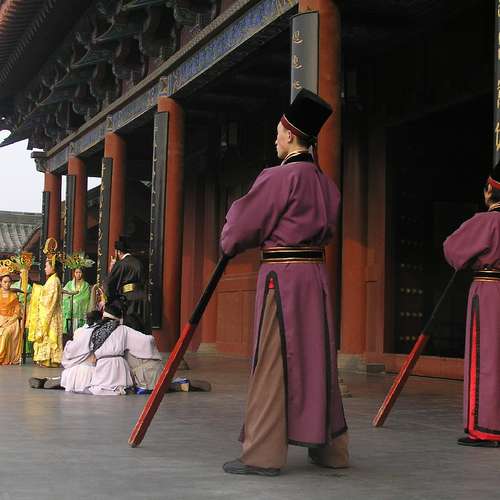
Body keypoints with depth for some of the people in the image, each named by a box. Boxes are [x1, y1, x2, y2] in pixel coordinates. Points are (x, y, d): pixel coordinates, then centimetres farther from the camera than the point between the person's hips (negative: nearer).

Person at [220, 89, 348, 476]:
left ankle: (264, 455, 0)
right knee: (316, 360, 13)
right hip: (316, 274, 7)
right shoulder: (325, 182, 11)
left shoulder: (280, 176, -11)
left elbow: (243, 227, -6)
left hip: (282, 277, -7)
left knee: (272, 363, -4)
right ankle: (330, 448, 20)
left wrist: (229, 241, 14)